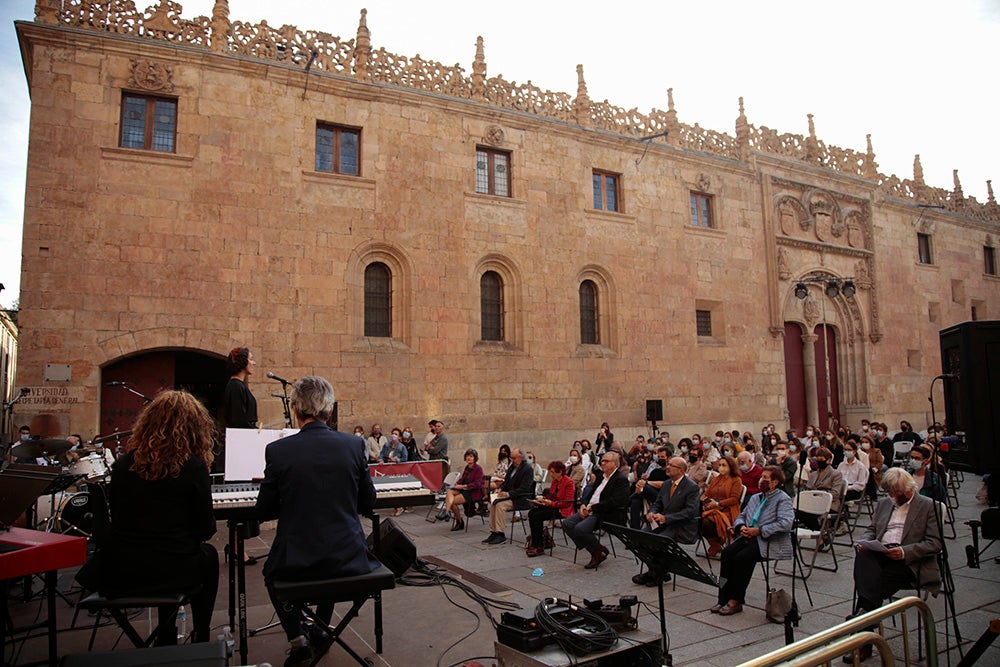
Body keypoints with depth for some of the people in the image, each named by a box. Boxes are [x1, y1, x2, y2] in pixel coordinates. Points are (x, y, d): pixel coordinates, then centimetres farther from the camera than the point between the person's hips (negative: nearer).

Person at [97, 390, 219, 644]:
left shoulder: (123, 464, 0)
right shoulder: (192, 466, -12)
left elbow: (116, 518, 13)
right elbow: (205, 528, -5)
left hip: (115, 576, 4)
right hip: (169, 573, -4)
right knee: (208, 555, 27)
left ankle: (167, 642, 36)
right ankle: (200, 641, 32)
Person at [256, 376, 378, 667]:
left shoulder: (277, 450, -10)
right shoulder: (354, 445, -7)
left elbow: (264, 511, 0)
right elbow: (368, 504, 4)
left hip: (295, 564, -1)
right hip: (348, 559, 2)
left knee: (272, 572, 33)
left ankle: (298, 640, 22)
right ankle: (319, 634, 41)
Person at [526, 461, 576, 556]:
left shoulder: (569, 483, -12)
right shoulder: (554, 481, 13)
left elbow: (568, 502, -17)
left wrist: (552, 503, -23)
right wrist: (543, 499, 1)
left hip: (562, 510, -8)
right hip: (552, 507, 8)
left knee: (537, 516, -25)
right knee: (531, 513, -16)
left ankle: (538, 547, -17)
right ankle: (536, 540, -8)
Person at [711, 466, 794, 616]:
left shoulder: (783, 499, -3)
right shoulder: (755, 497, 22)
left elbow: (786, 523, -18)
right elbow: (742, 515, 25)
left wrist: (760, 530, -19)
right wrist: (741, 526, 0)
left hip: (771, 542, -7)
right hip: (750, 537, 7)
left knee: (742, 557, -29)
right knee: (727, 553, -20)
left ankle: (736, 601, -17)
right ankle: (724, 598, -19)